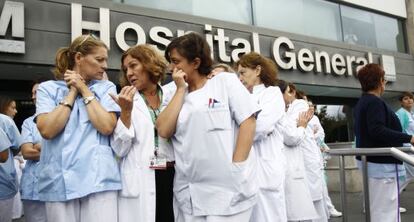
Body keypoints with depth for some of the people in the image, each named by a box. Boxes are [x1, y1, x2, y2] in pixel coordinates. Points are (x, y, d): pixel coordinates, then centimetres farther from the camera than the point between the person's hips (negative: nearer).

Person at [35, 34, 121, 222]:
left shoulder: (106, 88, 7)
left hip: (99, 178, 0)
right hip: (59, 181, 0)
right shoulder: (48, 88, 6)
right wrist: (72, 92, -2)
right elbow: (47, 130, -9)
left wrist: (84, 90, -2)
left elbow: (107, 127, -8)